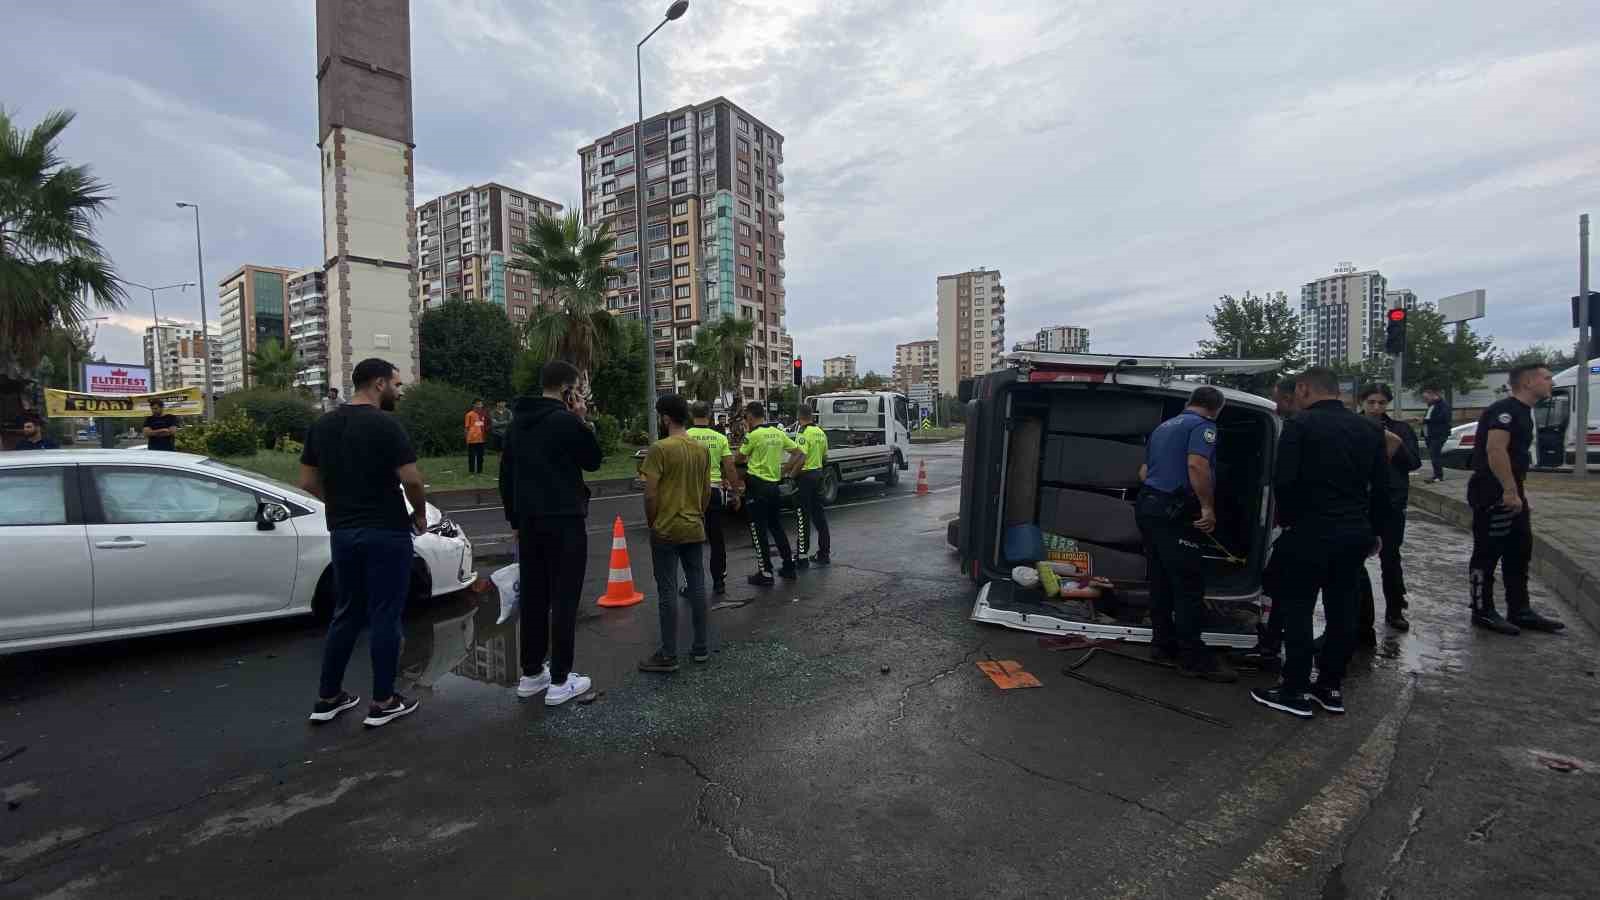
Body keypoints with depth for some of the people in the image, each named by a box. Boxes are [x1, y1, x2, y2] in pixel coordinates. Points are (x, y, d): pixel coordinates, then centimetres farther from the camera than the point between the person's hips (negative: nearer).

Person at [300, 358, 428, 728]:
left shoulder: (322, 425, 8)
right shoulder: (384, 424, -15)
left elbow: (308, 481, 11)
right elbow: (411, 479, -20)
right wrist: (420, 514, -3)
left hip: (342, 532, 7)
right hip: (386, 533, -7)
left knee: (346, 614, 18)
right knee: (384, 617, 3)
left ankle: (327, 698, 27)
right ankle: (383, 703, 13)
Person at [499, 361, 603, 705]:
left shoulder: (518, 422, 11)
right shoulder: (567, 421, -13)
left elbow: (506, 474, 15)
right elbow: (593, 461, 0)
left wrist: (514, 518, 20)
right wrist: (583, 421, -1)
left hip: (529, 522, 7)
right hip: (564, 521, -7)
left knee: (533, 598, 13)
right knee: (564, 600, -1)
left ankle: (531, 674, 22)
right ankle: (559, 681, 4)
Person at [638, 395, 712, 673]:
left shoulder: (659, 449, -14)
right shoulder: (702, 449, 5)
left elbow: (650, 494, -15)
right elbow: (707, 491, 10)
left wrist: (652, 523, -1)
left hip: (666, 531, -6)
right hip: (695, 529, 6)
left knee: (668, 592, 1)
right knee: (697, 587, 11)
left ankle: (668, 655, 9)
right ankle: (701, 647, 20)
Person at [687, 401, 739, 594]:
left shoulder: (685, 437, -5)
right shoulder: (720, 438, 1)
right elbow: (731, 468, 0)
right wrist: (736, 493, 9)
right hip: (715, 490, 2)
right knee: (717, 539, 11)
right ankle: (719, 582, 17)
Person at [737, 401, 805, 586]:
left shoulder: (753, 435, -13)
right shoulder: (778, 433, 7)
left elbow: (740, 457, -1)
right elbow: (800, 453, 9)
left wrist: (745, 434, 6)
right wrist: (783, 469, 11)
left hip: (757, 485, -7)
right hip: (774, 484, 7)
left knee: (759, 530, 1)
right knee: (777, 527, 18)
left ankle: (765, 573, 3)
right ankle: (789, 567, 23)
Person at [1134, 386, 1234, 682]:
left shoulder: (1163, 426, 22)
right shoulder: (1203, 426, -5)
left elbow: (1144, 471, 29)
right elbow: (1196, 465, -23)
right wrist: (1208, 508, -20)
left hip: (1147, 505, 9)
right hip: (1174, 512, -9)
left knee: (1161, 580, 14)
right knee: (1189, 585, -4)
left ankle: (1163, 643, 21)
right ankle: (1194, 658, 0)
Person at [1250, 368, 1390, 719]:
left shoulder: (1299, 425, -10)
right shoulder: (1368, 428, 11)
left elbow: (1284, 481, -17)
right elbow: (1382, 487, 13)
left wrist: (1287, 519, -1)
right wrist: (1374, 531, 20)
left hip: (1311, 532, -7)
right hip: (1355, 533, 7)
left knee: (1297, 610, 1)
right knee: (1342, 611, 13)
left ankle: (1295, 691, 5)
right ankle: (1331, 687, 22)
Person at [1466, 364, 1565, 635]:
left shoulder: (1522, 412, 18)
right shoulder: (1505, 409, -15)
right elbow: (1495, 450, -26)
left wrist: (1516, 492, 22)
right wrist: (1510, 491, -26)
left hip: (1511, 494, 11)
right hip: (1494, 494, -11)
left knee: (1520, 552, 15)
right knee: (1487, 554, -3)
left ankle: (1520, 611, 25)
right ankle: (1483, 612, 6)